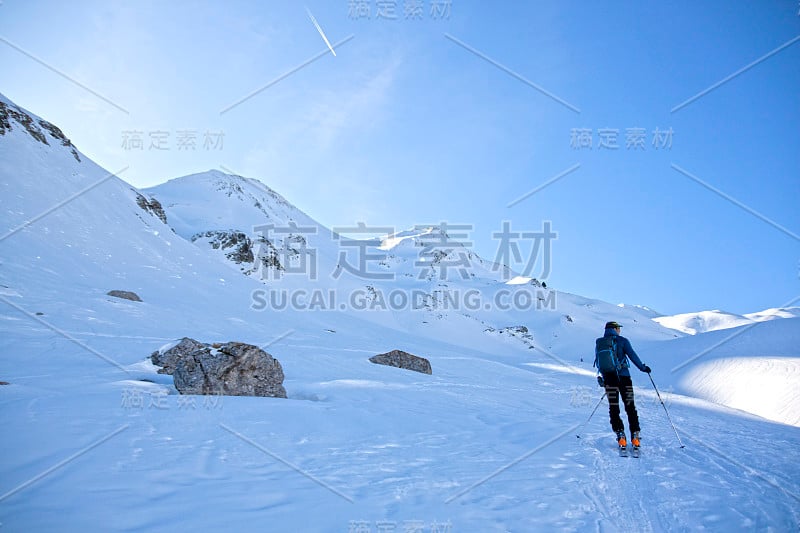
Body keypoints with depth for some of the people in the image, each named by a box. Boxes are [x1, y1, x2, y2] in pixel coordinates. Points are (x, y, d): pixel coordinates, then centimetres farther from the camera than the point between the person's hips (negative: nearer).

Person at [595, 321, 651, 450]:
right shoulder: (622, 341, -2)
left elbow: (598, 362, 12)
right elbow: (632, 355, -6)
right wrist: (643, 367, 8)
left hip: (609, 378, 3)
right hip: (623, 376, -2)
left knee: (613, 408, 6)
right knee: (630, 407, 5)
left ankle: (620, 436, -3)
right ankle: (635, 436, 2)